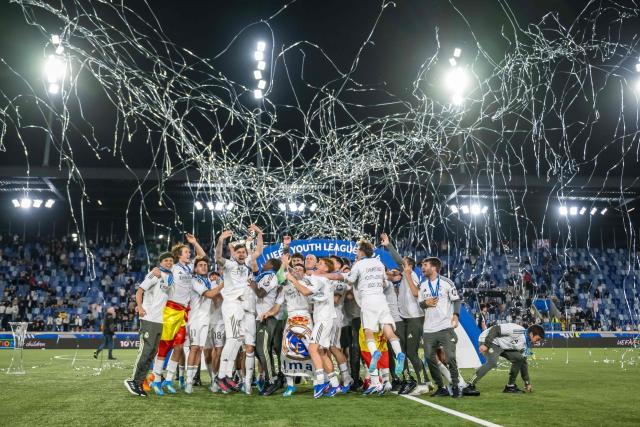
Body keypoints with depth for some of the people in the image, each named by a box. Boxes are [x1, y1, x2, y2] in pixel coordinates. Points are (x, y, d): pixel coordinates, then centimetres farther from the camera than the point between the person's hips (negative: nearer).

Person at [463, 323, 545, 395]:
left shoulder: (524, 343, 9)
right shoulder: (518, 331, -22)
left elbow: (523, 362, 17)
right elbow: (495, 329, -26)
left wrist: (527, 383, 17)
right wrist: (485, 344, -31)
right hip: (489, 340, -10)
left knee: (519, 359, 6)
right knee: (492, 363, -31)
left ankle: (510, 386, 12)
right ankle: (469, 387, -28)